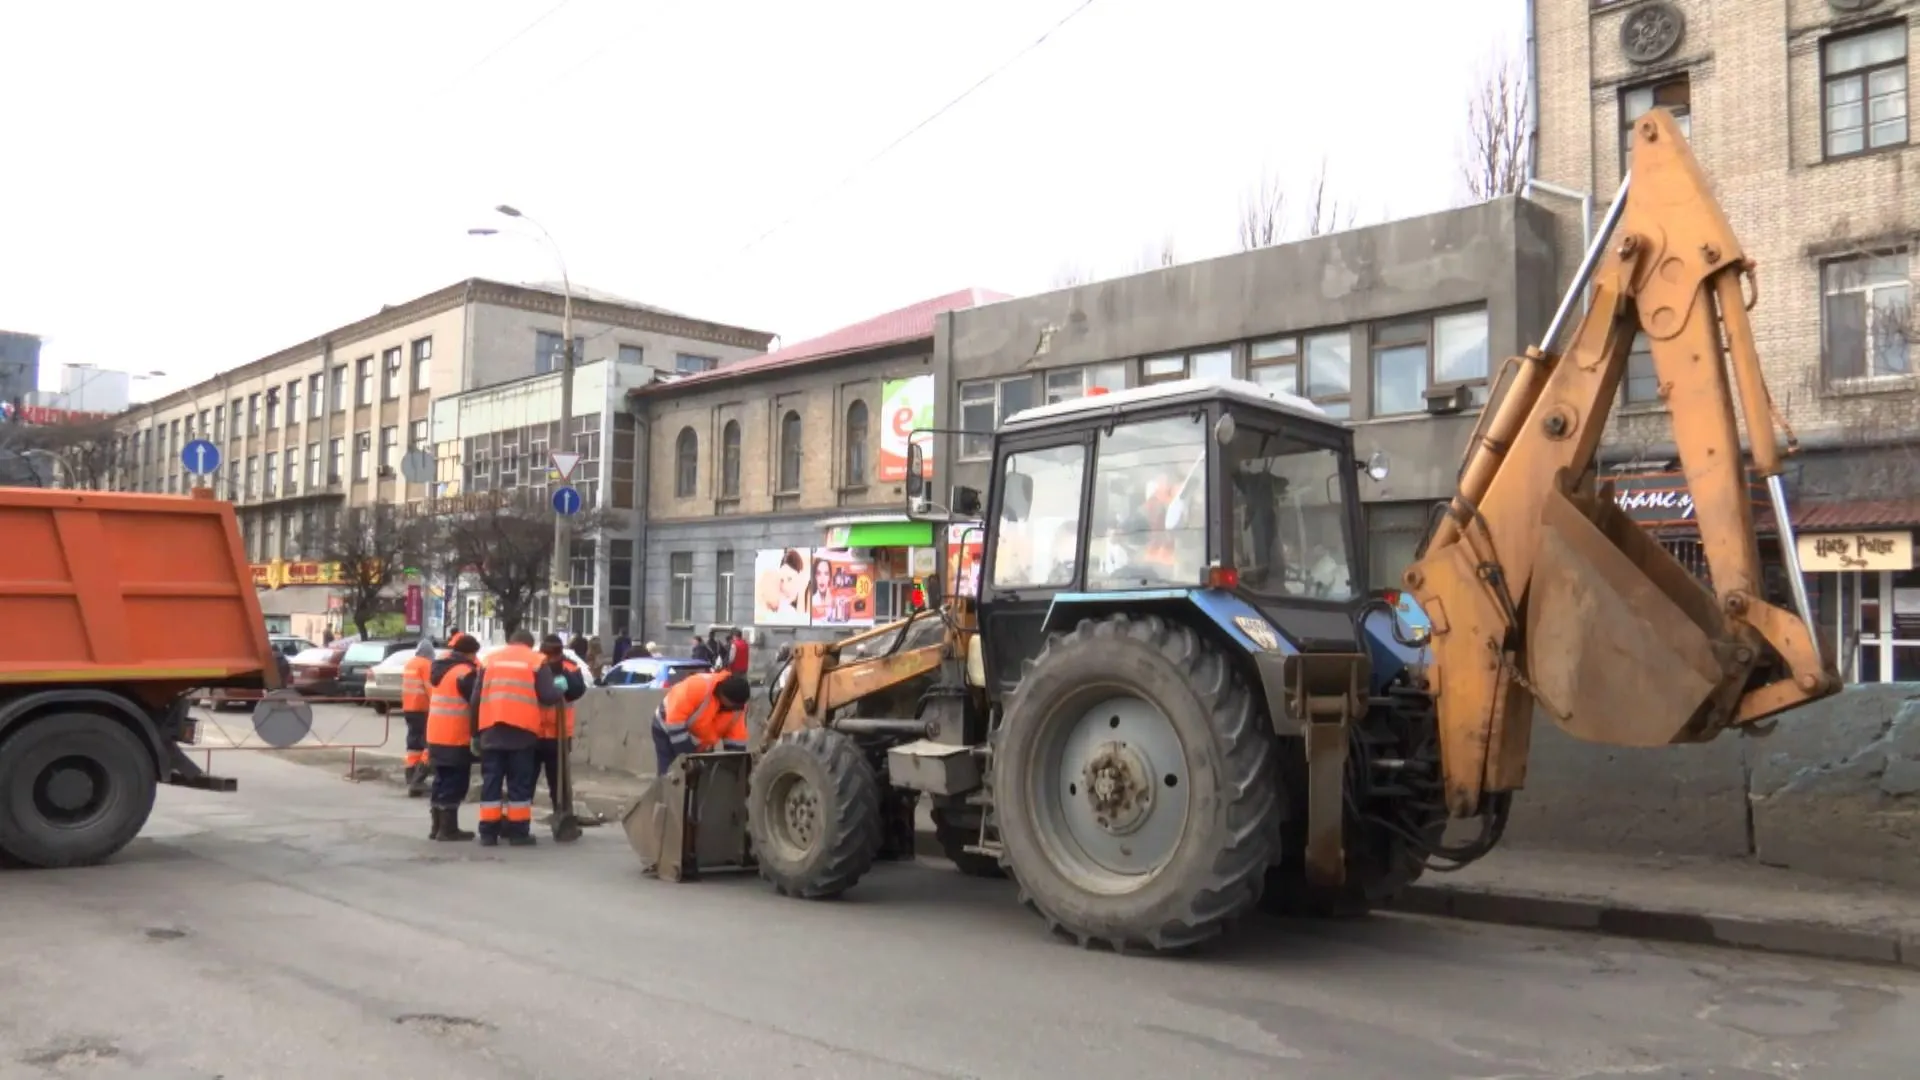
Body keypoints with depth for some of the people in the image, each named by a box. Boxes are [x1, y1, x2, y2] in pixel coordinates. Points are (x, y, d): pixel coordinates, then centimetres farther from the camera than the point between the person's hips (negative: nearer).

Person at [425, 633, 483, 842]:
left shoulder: (442, 668, 14)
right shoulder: (465, 673, -14)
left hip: (436, 736, 9)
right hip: (456, 739, -9)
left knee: (442, 782, 15)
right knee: (454, 784, -3)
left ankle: (438, 827, 19)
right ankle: (448, 829, -2)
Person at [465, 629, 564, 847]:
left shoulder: (491, 660, 14)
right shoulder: (536, 661, 5)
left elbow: (475, 698, 11)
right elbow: (548, 696, -5)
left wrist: (476, 732, 16)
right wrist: (559, 692, 17)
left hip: (491, 729, 3)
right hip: (522, 730, -3)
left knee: (491, 781, 8)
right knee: (520, 782, 4)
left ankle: (488, 832, 7)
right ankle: (519, 832, 4)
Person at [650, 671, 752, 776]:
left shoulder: (737, 705, -18)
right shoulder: (697, 687, -38)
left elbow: (737, 738, -10)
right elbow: (675, 720, -35)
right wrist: (687, 752, -32)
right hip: (668, 730, -6)